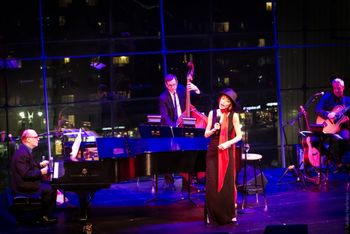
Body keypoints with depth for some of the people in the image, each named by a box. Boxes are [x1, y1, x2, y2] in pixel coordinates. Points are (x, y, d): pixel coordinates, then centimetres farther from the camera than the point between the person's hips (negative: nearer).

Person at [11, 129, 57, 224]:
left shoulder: (25, 150, 8)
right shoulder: (22, 153, -25)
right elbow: (25, 174, -28)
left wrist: (40, 164, 14)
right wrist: (41, 172, -22)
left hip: (25, 181, 11)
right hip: (23, 186, -11)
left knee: (49, 185, 15)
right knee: (51, 190, -11)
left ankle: (44, 213, 17)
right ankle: (45, 217, 3)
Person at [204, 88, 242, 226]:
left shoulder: (234, 115, -4)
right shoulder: (212, 113, 2)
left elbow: (239, 136, -4)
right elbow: (206, 134, 5)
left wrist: (228, 143, -19)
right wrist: (214, 129, -14)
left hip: (227, 152, -2)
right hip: (213, 151, 2)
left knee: (227, 184, -1)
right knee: (212, 184, -1)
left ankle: (229, 215, 8)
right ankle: (212, 216, 6)